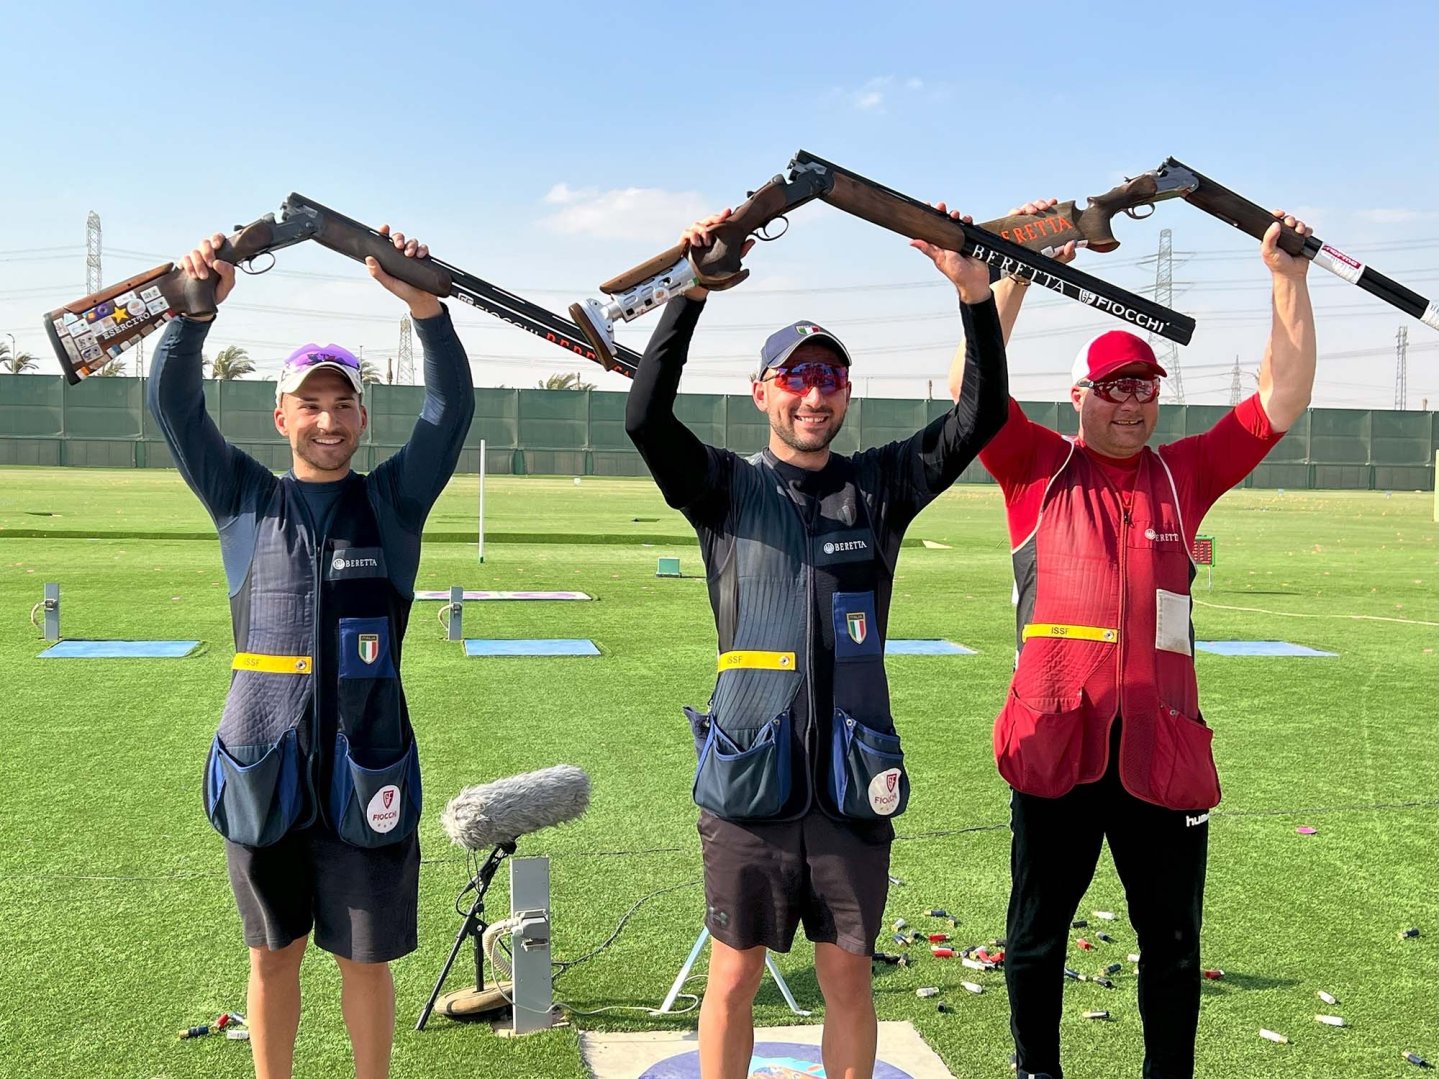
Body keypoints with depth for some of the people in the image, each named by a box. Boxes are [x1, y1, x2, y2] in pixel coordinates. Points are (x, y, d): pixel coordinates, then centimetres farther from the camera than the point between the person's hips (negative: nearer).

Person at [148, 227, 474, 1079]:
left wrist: (422, 300, -22)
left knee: (365, 958, 9)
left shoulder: (394, 499, 4)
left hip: (367, 765, -1)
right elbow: (174, 402, -2)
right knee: (274, 954, 15)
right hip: (262, 762, 1)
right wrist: (197, 306, -18)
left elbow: (453, 404, -8)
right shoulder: (245, 499, 7)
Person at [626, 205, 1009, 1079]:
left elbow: (981, 417, -4)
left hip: (853, 784, 2)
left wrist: (976, 293, -16)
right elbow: (646, 416, -15)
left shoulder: (879, 486, 6)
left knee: (848, 978, 12)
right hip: (749, 779, -1)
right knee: (734, 979, 9)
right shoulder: (728, 489, 1)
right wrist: (693, 292, -24)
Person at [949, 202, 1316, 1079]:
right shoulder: (1039, 466, 4)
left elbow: (1283, 400, 8)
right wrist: (1017, 272, -10)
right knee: (1037, 933, 13)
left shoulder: (1184, 473, 11)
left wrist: (1289, 278, 3)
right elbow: (972, 386, -8)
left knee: (1173, 943, 13)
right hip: (1055, 737, -2)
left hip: (1163, 742, 2)